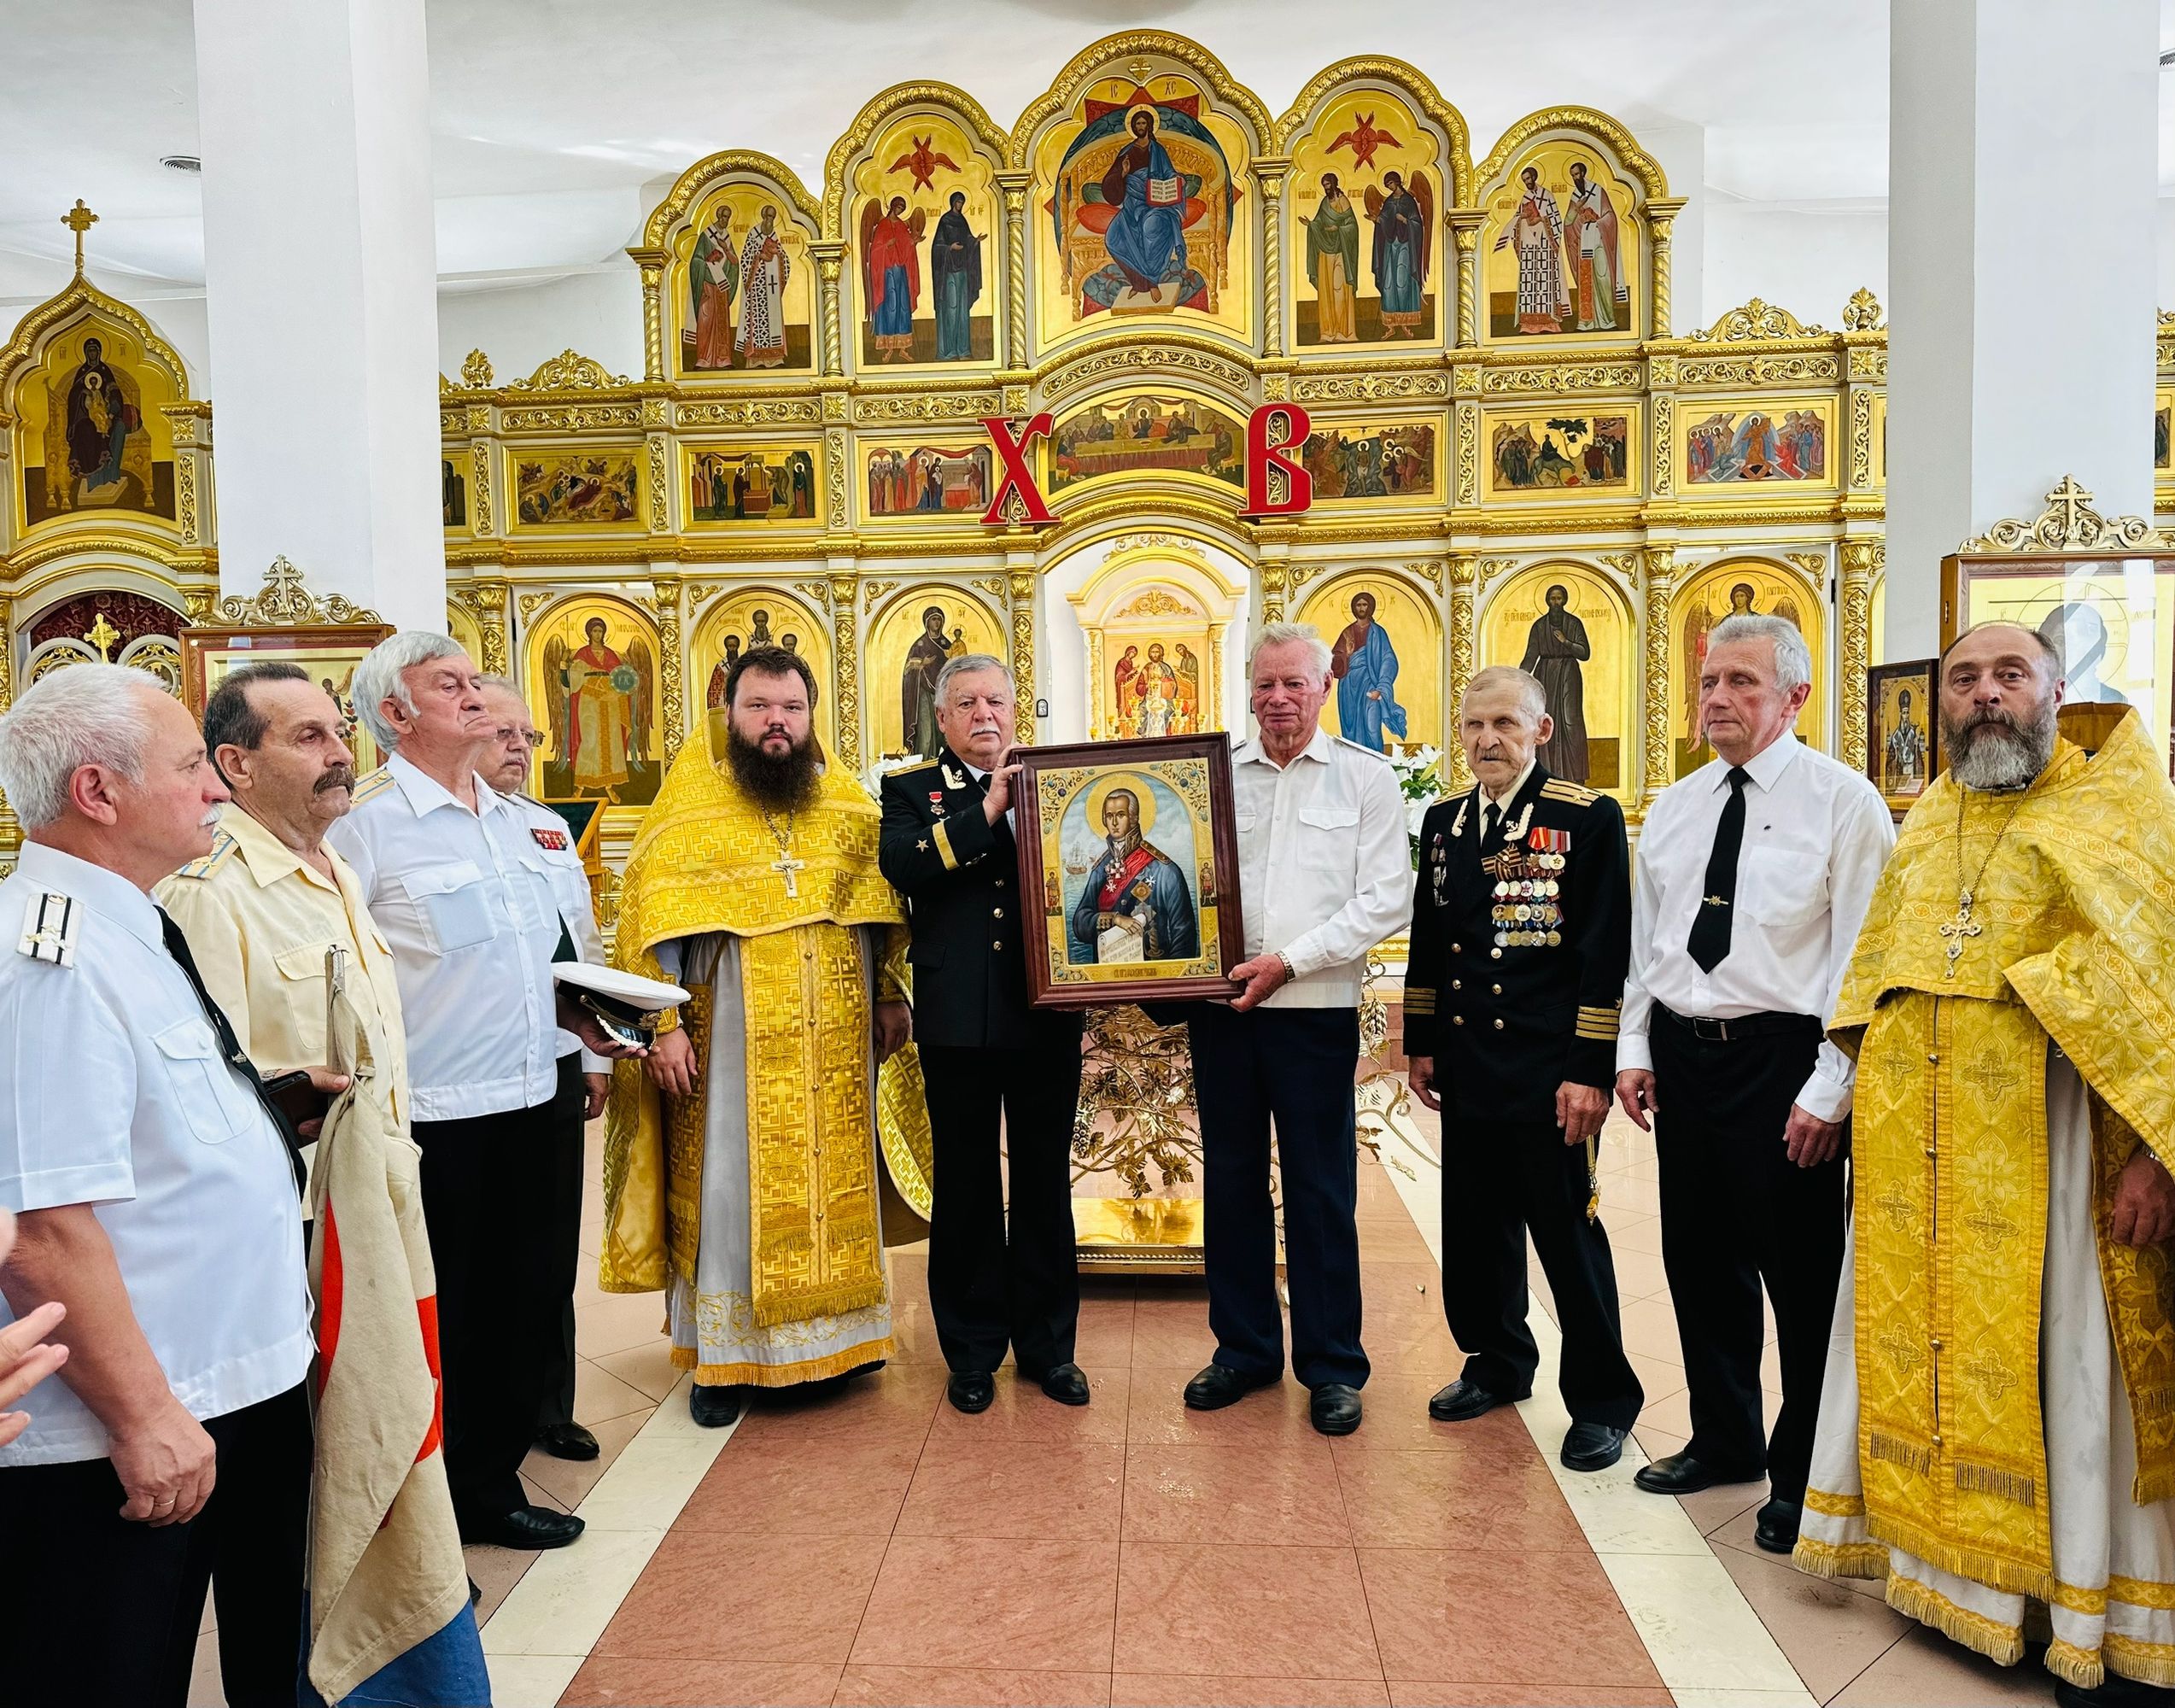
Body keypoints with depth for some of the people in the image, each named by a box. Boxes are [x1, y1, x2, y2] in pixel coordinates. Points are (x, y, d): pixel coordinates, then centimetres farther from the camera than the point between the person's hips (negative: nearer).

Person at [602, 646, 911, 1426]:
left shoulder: (847, 802, 7)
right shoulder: (689, 807, -3)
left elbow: (880, 908, 11)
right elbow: (649, 921, -6)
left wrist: (889, 998, 5)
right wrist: (664, 1024, -13)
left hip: (834, 1039, 4)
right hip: (731, 1038, -3)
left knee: (835, 1173, 11)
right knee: (729, 1182, 2)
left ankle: (835, 1330, 27)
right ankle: (722, 1352, 14)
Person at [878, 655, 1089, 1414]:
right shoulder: (913, 790, 5)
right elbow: (899, 864, -16)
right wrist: (987, 809, -18)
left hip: (1046, 1017, 2)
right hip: (958, 1022, -1)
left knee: (1045, 1183, 12)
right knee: (966, 1187, 10)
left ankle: (1047, 1344, 26)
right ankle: (973, 1351, 25)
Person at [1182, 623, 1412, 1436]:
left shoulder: (1367, 779, 0)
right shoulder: (1216, 774, 9)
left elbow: (1385, 902, -7)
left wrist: (1290, 960, -13)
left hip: (1316, 1010, -3)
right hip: (1221, 1006, 3)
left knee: (1321, 1190, 4)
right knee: (1230, 1179, 11)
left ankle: (1332, 1366, 18)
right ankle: (1244, 1348, 26)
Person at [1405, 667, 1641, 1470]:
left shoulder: (1588, 818, -7)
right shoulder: (1443, 822, 10)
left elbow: (1606, 952, -11)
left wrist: (1592, 1070, -14)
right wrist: (1420, 1041, 13)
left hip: (1551, 1073, -5)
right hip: (1467, 1071, 6)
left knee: (1569, 1234, 3)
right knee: (1477, 1229, 15)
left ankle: (1602, 1401, 19)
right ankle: (1498, 1364, 35)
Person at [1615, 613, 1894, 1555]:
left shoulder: (1843, 802, -7)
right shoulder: (1672, 809, 11)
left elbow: (1864, 957, -11)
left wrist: (1829, 1089, -15)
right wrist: (1634, 1046, 9)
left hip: (1782, 1056, -6)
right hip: (1682, 1054, 6)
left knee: (1802, 1273, 3)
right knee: (1700, 1257, 15)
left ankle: (1804, 1478, 21)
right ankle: (1725, 1439, 34)